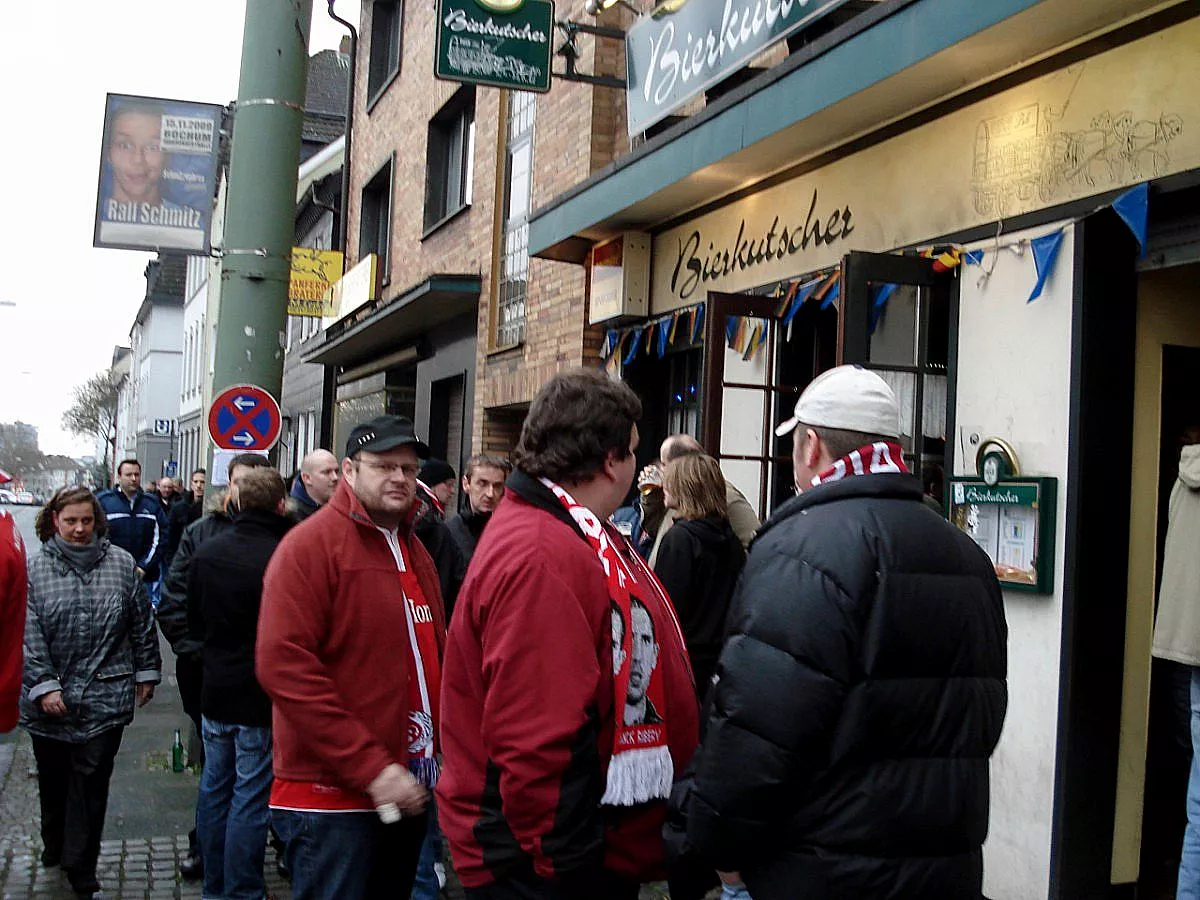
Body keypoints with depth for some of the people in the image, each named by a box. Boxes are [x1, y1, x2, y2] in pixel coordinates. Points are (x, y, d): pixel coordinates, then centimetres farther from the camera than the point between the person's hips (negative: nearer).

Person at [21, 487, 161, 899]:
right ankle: (54, 846, 41)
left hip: (105, 698, -1)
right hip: (49, 701, 1)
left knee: (90, 783, 0)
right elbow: (28, 635, -6)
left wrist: (146, 672, 10)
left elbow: (142, 623, 8)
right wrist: (44, 686, -12)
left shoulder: (121, 564, 1)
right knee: (52, 780, 16)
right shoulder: (35, 570, -2)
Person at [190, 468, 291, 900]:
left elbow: (194, 620, 12)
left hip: (215, 690, 6)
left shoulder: (206, 552, -1)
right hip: (263, 697, -6)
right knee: (250, 798, 3)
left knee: (214, 790, 16)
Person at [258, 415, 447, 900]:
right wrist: (370, 768, -22)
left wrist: (444, 748, 7)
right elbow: (284, 665, -20)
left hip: (409, 789, 8)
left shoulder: (414, 551, 14)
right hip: (333, 794, -8)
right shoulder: (312, 544, -12)